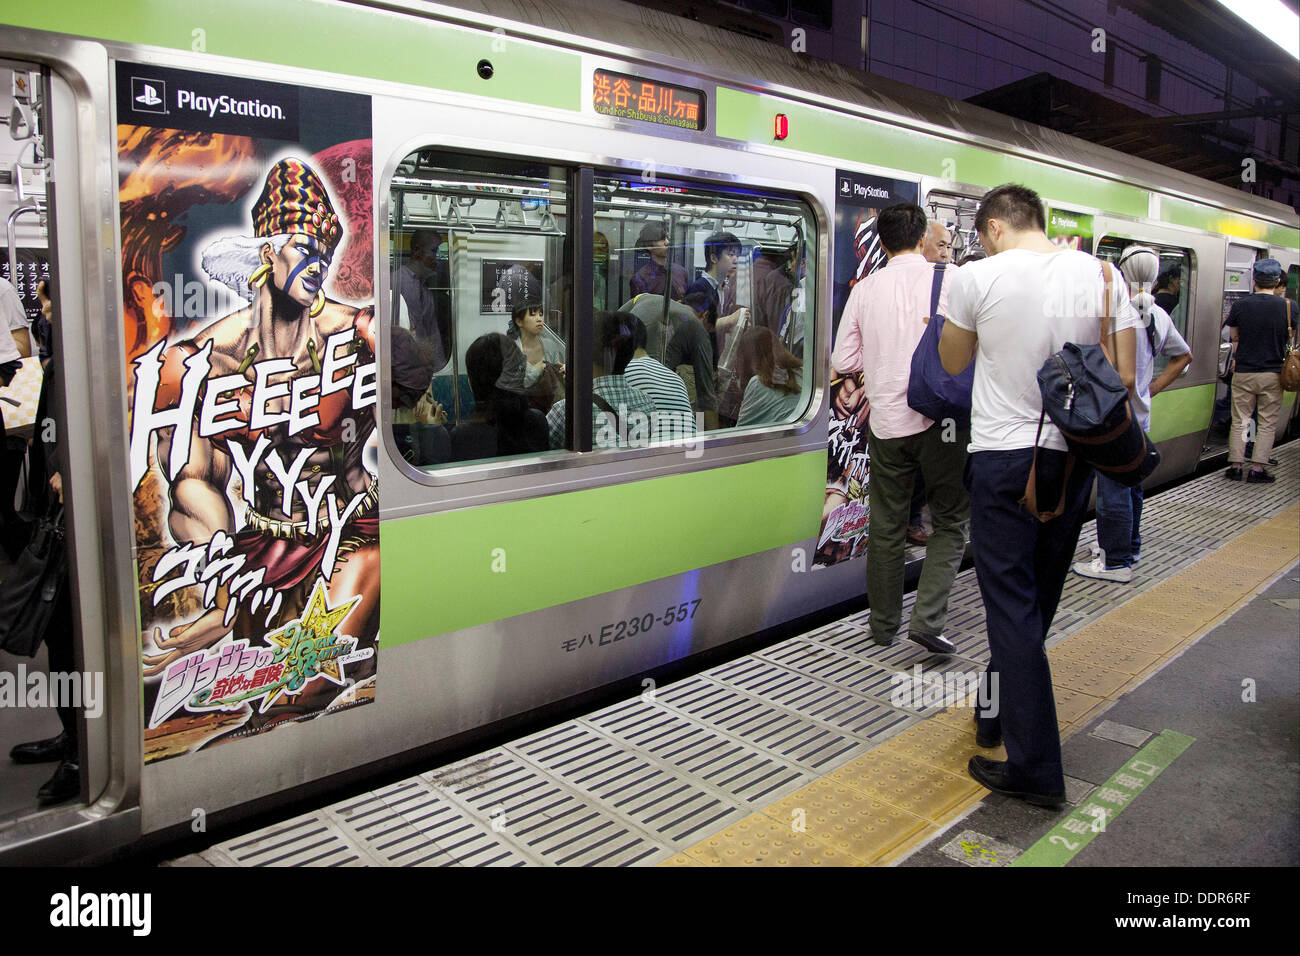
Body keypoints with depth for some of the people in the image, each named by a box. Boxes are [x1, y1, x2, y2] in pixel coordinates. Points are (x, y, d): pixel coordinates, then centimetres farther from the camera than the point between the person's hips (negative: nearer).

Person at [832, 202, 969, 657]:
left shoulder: (864, 289, 3)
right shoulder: (948, 281, -5)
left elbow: (842, 361, 4)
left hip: (886, 421, 3)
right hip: (938, 419, -3)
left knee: (886, 528, 13)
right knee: (950, 522, 10)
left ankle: (884, 624, 24)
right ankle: (928, 618, -2)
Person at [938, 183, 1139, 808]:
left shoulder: (978, 277, -8)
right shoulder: (1101, 274, 2)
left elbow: (952, 364, 6)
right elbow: (1123, 379, 2)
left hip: (1003, 456, -5)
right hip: (1073, 457, 5)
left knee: (1011, 605, 0)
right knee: (1037, 598, 18)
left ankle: (1035, 769, 2)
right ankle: (994, 714, 37)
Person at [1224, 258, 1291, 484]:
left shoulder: (1240, 305, -7)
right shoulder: (1287, 307, -6)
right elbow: (1289, 340, 9)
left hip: (1243, 373, 0)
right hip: (1273, 374, 0)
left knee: (1239, 421, 9)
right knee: (1267, 423, 8)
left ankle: (1235, 466, 9)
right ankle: (1258, 468, 7)